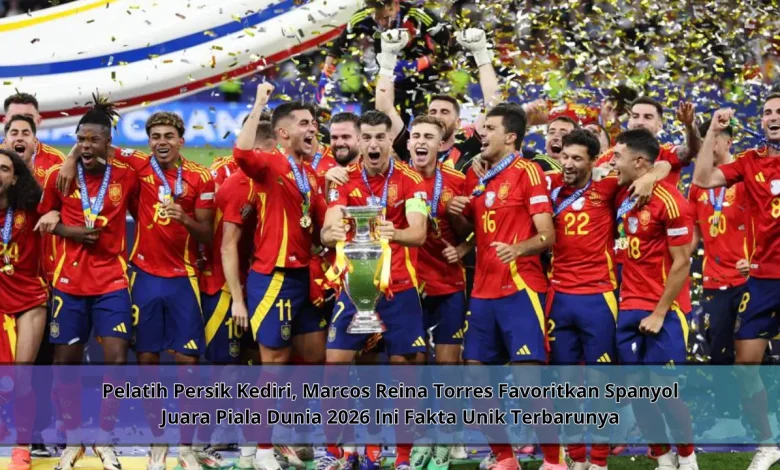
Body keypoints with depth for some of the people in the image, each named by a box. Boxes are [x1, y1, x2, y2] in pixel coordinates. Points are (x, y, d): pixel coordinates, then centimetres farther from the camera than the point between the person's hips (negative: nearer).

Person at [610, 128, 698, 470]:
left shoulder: (669, 201, -15)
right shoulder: (627, 197, 8)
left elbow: (682, 263, -15)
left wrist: (660, 313, -15)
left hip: (662, 310, -7)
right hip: (630, 307, 7)